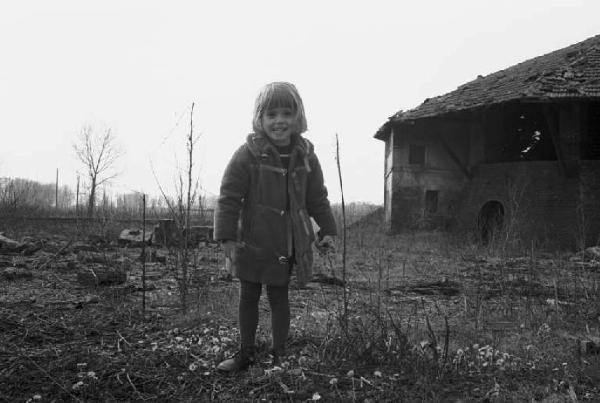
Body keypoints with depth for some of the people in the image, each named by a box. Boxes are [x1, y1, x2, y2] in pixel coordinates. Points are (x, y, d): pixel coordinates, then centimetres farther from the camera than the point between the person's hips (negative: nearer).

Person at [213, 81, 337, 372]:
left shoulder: (305, 157, 0)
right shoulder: (248, 154, -12)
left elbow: (317, 199, 10)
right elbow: (229, 197, -10)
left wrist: (327, 230, 6)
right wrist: (227, 236, -14)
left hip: (287, 246, 2)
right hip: (252, 242, -1)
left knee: (279, 297, 12)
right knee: (248, 297, 12)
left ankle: (278, 355, 29)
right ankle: (245, 353, 31)